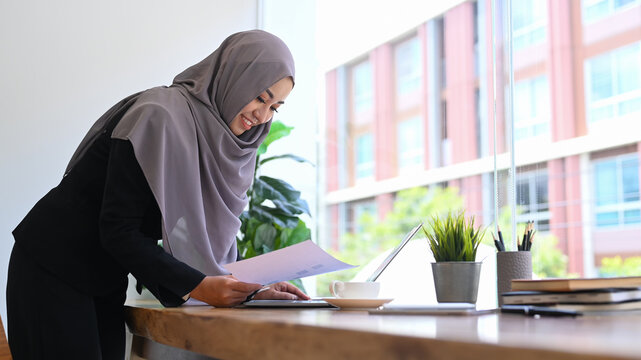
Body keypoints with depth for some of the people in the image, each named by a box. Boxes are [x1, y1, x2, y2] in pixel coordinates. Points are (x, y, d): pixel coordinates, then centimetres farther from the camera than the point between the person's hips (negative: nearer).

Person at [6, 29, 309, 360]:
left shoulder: (220, 141, 3)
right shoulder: (160, 116, -22)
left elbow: (213, 233, 4)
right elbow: (118, 230, -25)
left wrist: (251, 291, -10)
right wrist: (198, 286, -28)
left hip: (106, 281, 8)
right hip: (51, 269, -7)